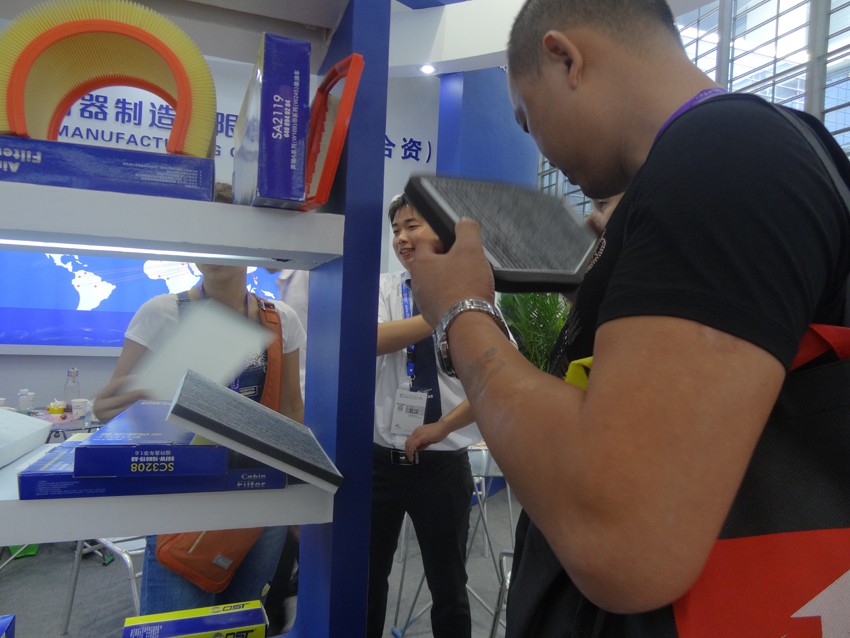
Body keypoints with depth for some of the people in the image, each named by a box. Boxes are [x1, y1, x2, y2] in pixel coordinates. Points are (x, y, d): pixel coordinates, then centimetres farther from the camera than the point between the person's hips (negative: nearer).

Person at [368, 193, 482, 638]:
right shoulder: (383, 288, 1)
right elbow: (372, 340, -19)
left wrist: (442, 425, -16)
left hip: (442, 464, -1)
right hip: (378, 457, 2)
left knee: (448, 585, 15)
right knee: (367, 576, 18)